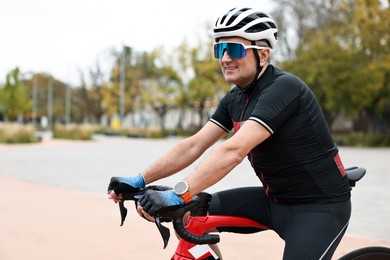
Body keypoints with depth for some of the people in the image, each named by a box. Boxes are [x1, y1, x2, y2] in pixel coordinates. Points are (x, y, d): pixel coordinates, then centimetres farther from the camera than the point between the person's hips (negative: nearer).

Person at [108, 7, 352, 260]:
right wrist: (138, 180, -8)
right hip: (275, 199, 8)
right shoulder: (235, 99, 4)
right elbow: (194, 145, 1)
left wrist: (178, 195, -37)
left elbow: (234, 151, -32)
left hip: (321, 205, -8)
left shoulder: (283, 88, -22)